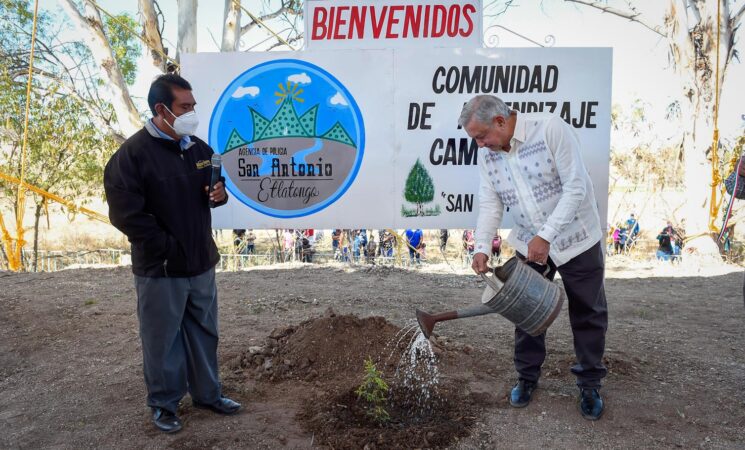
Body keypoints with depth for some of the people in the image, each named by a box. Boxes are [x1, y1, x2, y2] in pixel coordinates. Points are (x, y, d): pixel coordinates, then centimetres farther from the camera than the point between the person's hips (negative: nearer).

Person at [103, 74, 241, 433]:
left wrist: (220, 193, -4)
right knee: (162, 340, 8)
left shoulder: (198, 147, 6)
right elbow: (125, 214, -18)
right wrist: (168, 248, -16)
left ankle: (207, 394, 34)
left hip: (201, 263, 6)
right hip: (160, 269, -6)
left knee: (204, 333, 17)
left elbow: (214, 184, 20)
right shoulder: (132, 154, -14)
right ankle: (163, 404, 28)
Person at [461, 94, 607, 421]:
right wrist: (482, 247, -18)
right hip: (530, 243, 5)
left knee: (588, 315, 9)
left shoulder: (551, 129, -23)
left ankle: (589, 384, 27)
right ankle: (527, 376, 31)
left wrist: (546, 235, -28)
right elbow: (490, 204, -4)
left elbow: (575, 188, -24)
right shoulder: (487, 154, -5)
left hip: (575, 238, -4)